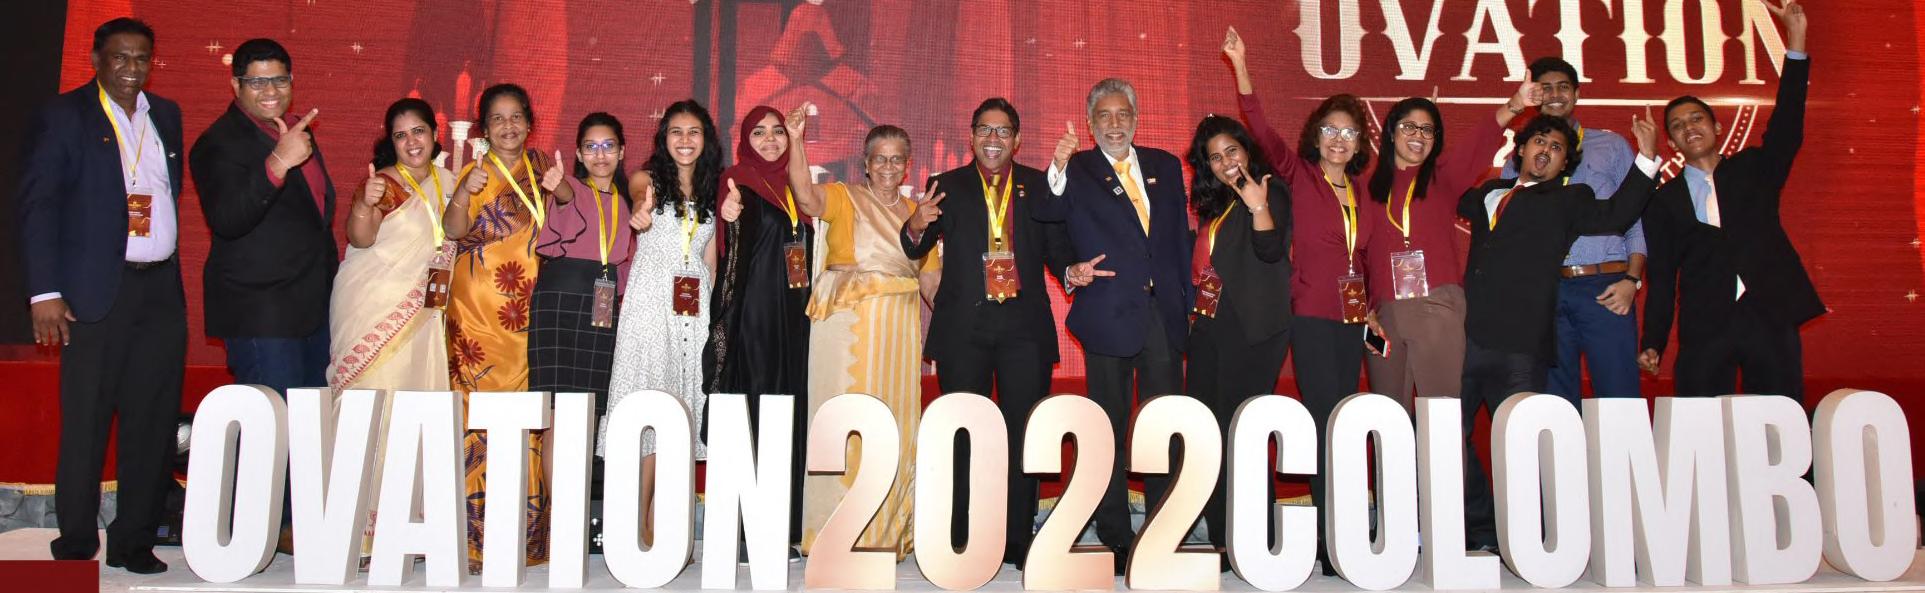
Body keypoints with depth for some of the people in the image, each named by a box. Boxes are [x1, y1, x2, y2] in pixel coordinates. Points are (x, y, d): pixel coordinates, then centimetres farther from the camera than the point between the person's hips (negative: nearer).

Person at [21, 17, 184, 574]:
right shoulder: (63, 115, 0)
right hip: (96, 292, -4)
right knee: (85, 424, 1)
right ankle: (75, 546, 14)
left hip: (162, 291, 4)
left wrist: (169, 261, 6)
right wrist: (45, 292, -11)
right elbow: (37, 204, -4)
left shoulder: (166, 115, 15)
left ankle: (134, 543, 14)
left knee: (154, 424, 5)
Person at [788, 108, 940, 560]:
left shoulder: (916, 212, 15)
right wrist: (796, 141, -29)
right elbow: (806, 196, -19)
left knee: (895, 424, 6)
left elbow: (930, 277, 16)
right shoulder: (844, 197, 2)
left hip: (899, 328, 4)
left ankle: (889, 531, 19)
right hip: (849, 323, -4)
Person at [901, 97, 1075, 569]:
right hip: (963, 327, 0)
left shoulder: (1041, 186, 9)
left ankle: (1018, 541, 14)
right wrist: (917, 226, -22)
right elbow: (915, 251, 1)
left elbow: (1057, 248, 4)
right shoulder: (947, 187, 7)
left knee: (1025, 433, 4)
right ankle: (962, 543, 13)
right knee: (964, 435, 4)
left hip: (1025, 326, 1)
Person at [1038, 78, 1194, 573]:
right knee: (1110, 428, 5)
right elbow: (1046, 214, -17)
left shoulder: (1165, 166, 12)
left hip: (1164, 312, 3)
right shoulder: (1078, 171, 2)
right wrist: (1058, 170, -35)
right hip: (1109, 315, -3)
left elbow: (1181, 236, 13)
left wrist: (1188, 302, 8)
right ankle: (1115, 538, 14)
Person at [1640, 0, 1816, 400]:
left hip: (1771, 318, 1)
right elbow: (1661, 276, 8)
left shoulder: (1753, 169, 14)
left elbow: (1786, 131, -3)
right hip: (1704, 329, 0)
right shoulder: (1664, 201, 11)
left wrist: (1796, 41, -11)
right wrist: (1653, 343, -1)